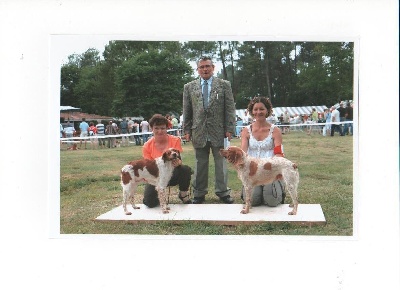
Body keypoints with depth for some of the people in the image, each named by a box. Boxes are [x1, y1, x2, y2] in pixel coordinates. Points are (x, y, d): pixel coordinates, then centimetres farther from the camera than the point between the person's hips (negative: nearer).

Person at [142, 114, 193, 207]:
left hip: (172, 175, 0)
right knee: (149, 202, -25)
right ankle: (159, 198, 15)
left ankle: (184, 195, -6)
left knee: (185, 169, -34)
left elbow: (179, 160, -12)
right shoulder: (147, 146, -7)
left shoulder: (175, 140, -8)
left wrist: (177, 163, -37)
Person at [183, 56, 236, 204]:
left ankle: (223, 192, 14)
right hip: (199, 131, 1)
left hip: (219, 130, -1)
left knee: (221, 163, 4)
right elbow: (186, 111, 10)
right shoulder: (189, 87, 10)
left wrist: (229, 129, -4)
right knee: (200, 164, 7)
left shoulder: (224, 85, 6)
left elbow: (230, 108, 3)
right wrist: (187, 130, 3)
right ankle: (199, 193, 15)